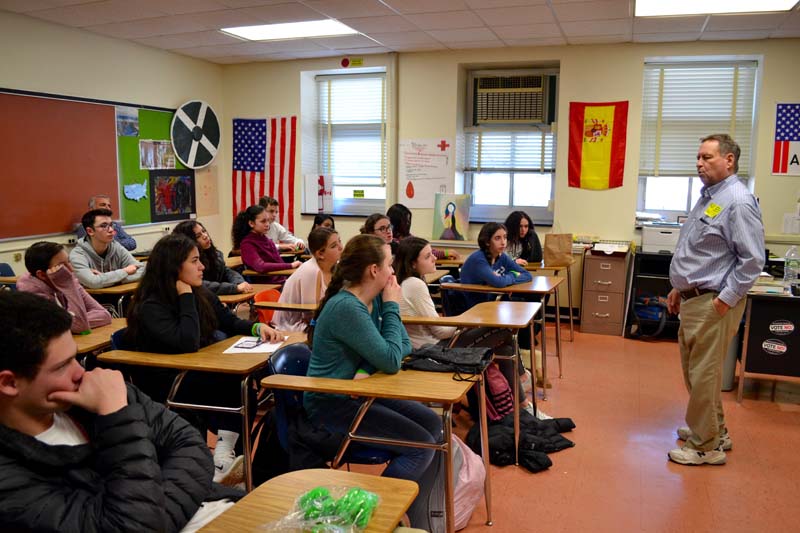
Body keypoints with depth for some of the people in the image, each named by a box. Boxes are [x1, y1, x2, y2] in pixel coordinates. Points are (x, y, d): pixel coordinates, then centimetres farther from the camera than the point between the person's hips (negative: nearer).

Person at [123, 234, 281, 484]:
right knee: (234, 383, -26)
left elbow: (231, 322, 14)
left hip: (196, 374, 7)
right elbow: (187, 343, -28)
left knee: (243, 380, -23)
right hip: (163, 385, -7)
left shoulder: (202, 294, 6)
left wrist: (257, 327, -7)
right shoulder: (151, 307, -17)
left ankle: (223, 458, -24)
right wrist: (186, 298, -20)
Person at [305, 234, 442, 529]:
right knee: (421, 446, -13)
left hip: (358, 393, 9)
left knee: (433, 424, 1)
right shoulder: (347, 307, -26)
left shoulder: (373, 299, 1)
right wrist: (392, 307, -15)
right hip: (332, 404, -8)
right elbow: (391, 361, -24)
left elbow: (404, 346, 3)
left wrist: (369, 369, -16)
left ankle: (414, 516, 13)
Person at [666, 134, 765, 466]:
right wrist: (680, 288, 19)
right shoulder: (708, 197, 14)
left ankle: (706, 446, 13)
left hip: (713, 304, -10)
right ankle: (713, 430, 35)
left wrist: (726, 300, -20)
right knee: (694, 370, 19)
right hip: (693, 299, 10)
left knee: (703, 375, -1)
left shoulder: (738, 202, -16)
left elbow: (752, 260, -21)